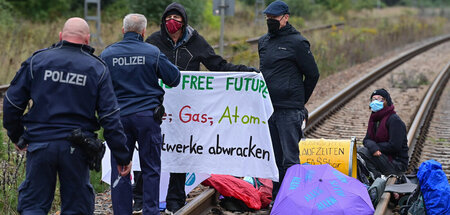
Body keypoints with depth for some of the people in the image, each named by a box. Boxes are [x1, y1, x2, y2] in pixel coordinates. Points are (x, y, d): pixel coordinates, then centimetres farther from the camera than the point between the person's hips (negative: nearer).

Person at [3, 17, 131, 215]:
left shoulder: (37, 60, 2)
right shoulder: (97, 69, 1)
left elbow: (12, 102, 3)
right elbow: (110, 117, -3)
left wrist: (16, 135, 17)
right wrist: (122, 157, 2)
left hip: (40, 144, 0)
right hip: (76, 150, 0)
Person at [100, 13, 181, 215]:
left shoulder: (107, 54, 1)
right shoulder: (153, 53, -4)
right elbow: (174, 79, 2)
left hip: (119, 116, 1)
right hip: (147, 115, -1)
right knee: (151, 169, 7)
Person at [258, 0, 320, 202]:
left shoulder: (297, 42, -6)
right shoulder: (263, 42, 14)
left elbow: (313, 74, -1)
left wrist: (299, 100, 6)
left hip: (289, 111, -7)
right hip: (267, 109, 7)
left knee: (290, 159, -6)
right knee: (275, 159, 12)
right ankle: (276, 198, 19)